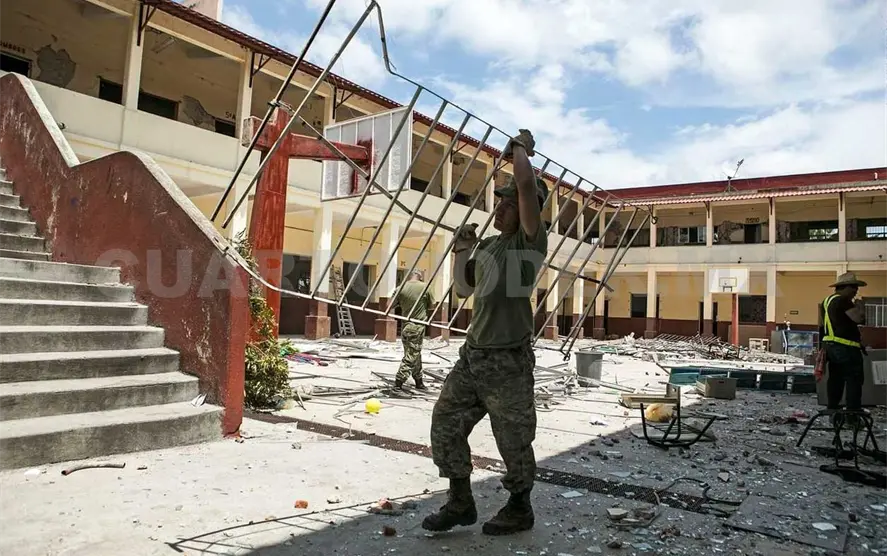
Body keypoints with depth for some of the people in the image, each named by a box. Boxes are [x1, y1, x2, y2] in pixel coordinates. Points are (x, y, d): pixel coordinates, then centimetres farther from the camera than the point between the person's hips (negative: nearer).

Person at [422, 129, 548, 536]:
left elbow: (527, 184, -22)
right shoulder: (489, 245, 15)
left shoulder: (531, 241, -8)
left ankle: (519, 509, 28)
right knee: (446, 422, 10)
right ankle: (460, 502, 25)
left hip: (509, 362, -7)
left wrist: (521, 147, -6)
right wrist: (462, 252, 10)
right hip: (472, 355, 8)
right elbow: (464, 288, 23)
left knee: (514, 441, 6)